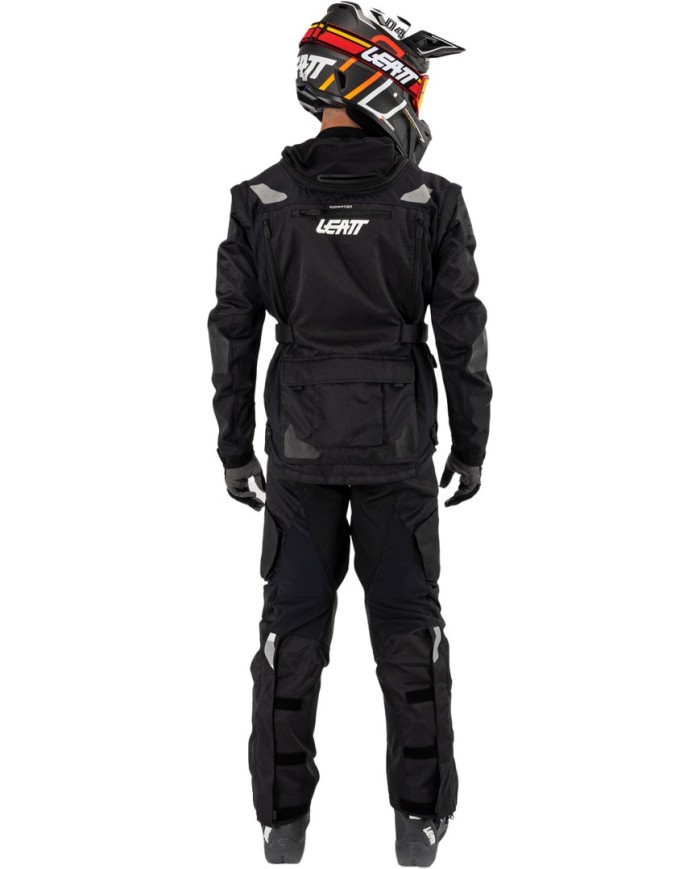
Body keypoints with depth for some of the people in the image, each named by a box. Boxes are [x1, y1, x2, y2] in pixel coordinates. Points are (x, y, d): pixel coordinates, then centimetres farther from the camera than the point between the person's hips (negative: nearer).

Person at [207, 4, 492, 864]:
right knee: (409, 629, 8)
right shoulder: (432, 203, -9)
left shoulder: (261, 202, -5)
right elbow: (462, 334, -6)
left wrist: (233, 451, 7)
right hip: (397, 446, -1)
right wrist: (471, 445, 6)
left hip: (301, 446, 1)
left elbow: (233, 335, -3)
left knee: (292, 629, 10)